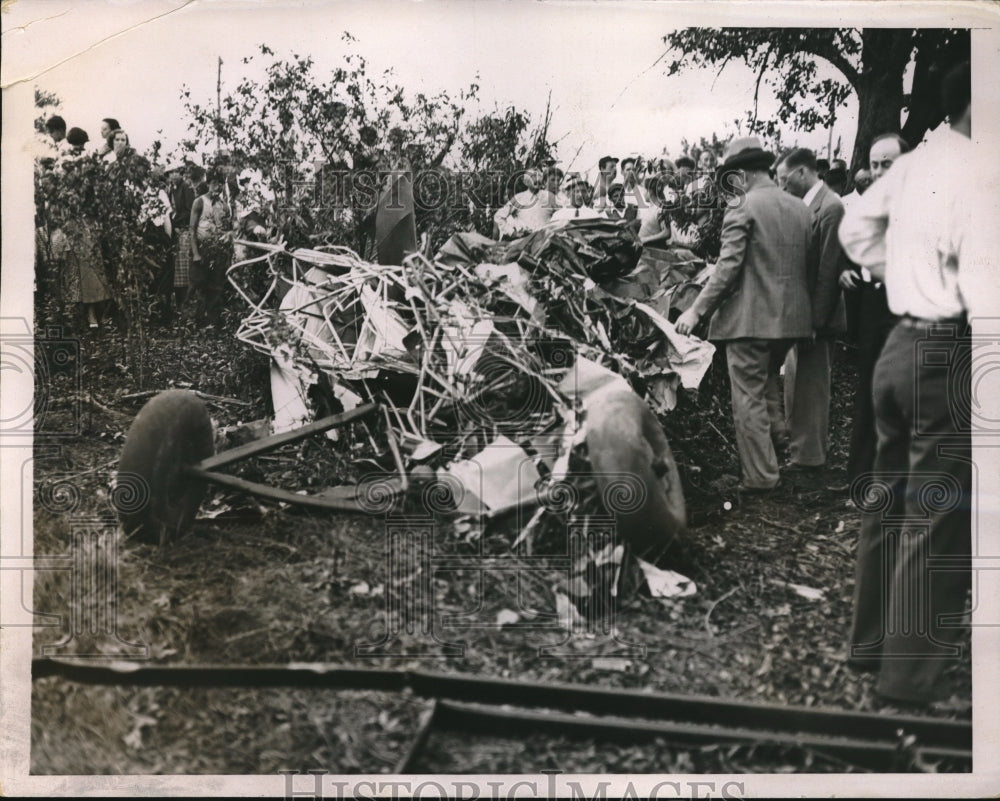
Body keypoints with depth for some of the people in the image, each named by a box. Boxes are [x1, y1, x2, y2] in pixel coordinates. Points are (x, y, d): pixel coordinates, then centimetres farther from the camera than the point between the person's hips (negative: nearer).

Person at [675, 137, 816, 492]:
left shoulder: (742, 208, -11)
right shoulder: (800, 209, 9)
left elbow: (728, 267, -16)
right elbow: (810, 263, 13)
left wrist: (697, 310, -11)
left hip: (750, 317, -7)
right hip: (790, 317, 7)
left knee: (749, 397, 2)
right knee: (768, 385, 24)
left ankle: (760, 476, 6)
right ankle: (774, 453, 31)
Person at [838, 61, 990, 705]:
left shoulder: (915, 163, 10)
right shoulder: (980, 173, -16)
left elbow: (856, 229, 22)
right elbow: (983, 285, -20)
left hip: (901, 341, 9)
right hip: (949, 352, -9)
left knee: (893, 501, 17)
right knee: (938, 517, -1)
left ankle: (872, 641, 30)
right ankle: (913, 670, 7)